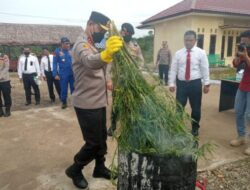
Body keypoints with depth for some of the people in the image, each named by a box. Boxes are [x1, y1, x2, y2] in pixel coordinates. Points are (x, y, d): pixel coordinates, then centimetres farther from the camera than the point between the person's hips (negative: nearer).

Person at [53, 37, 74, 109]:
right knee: (64, 89, 9)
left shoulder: (71, 50, 1)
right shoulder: (57, 52, -4)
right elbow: (55, 63, -4)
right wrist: (55, 74, -9)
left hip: (72, 73, 1)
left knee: (74, 88, 7)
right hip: (63, 74, -1)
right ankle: (64, 102, 26)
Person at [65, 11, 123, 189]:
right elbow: (90, 61, -44)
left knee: (102, 138, 18)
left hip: (99, 102, 9)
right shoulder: (82, 44, -18)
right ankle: (75, 169, 24)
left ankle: (100, 167, 37)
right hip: (87, 105, -9)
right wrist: (106, 54, -64)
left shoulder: (92, 46, 14)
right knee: (94, 143, 1)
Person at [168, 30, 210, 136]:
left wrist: (206, 84, -3)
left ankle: (195, 128, 33)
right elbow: (173, 69, 2)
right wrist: (171, 83, -3)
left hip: (195, 83, 0)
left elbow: (205, 69, 0)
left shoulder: (201, 53, -1)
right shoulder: (178, 53, 3)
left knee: (196, 108, 12)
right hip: (181, 83, 1)